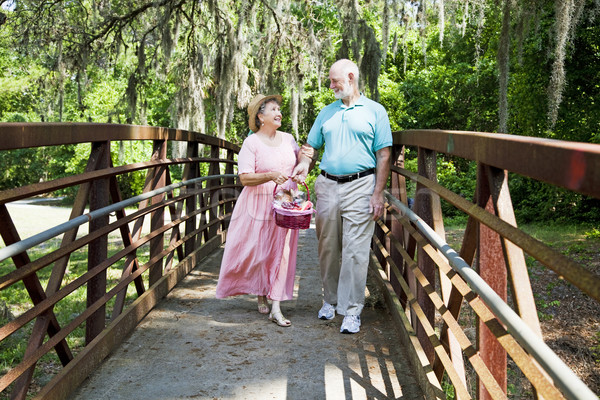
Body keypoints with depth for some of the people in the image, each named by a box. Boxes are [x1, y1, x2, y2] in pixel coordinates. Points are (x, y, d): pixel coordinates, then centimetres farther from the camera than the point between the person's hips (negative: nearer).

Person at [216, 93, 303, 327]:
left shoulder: (288, 139, 10)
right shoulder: (251, 143, -5)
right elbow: (245, 178, -13)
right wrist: (270, 176, -27)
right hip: (259, 205, -4)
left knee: (281, 252, -1)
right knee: (258, 251, 4)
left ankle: (276, 308, -1)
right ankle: (261, 295, 30)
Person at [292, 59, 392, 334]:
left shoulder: (375, 112, 4)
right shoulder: (326, 113, 16)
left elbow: (383, 156, 0)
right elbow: (311, 146, 17)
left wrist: (378, 194, -8)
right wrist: (304, 164, -7)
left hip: (359, 187, -4)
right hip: (327, 185, 4)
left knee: (355, 251, -6)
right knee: (327, 248, 9)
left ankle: (351, 311, 0)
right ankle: (330, 300, 25)